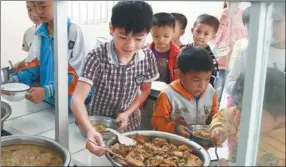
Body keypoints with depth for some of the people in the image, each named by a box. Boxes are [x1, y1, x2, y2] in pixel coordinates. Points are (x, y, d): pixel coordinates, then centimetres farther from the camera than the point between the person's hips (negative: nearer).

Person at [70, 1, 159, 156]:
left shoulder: (148, 56, -15)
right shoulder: (97, 57, -27)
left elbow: (145, 90, 1)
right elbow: (78, 98, -35)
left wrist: (127, 113, -14)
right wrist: (89, 130, -52)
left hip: (129, 123, 3)